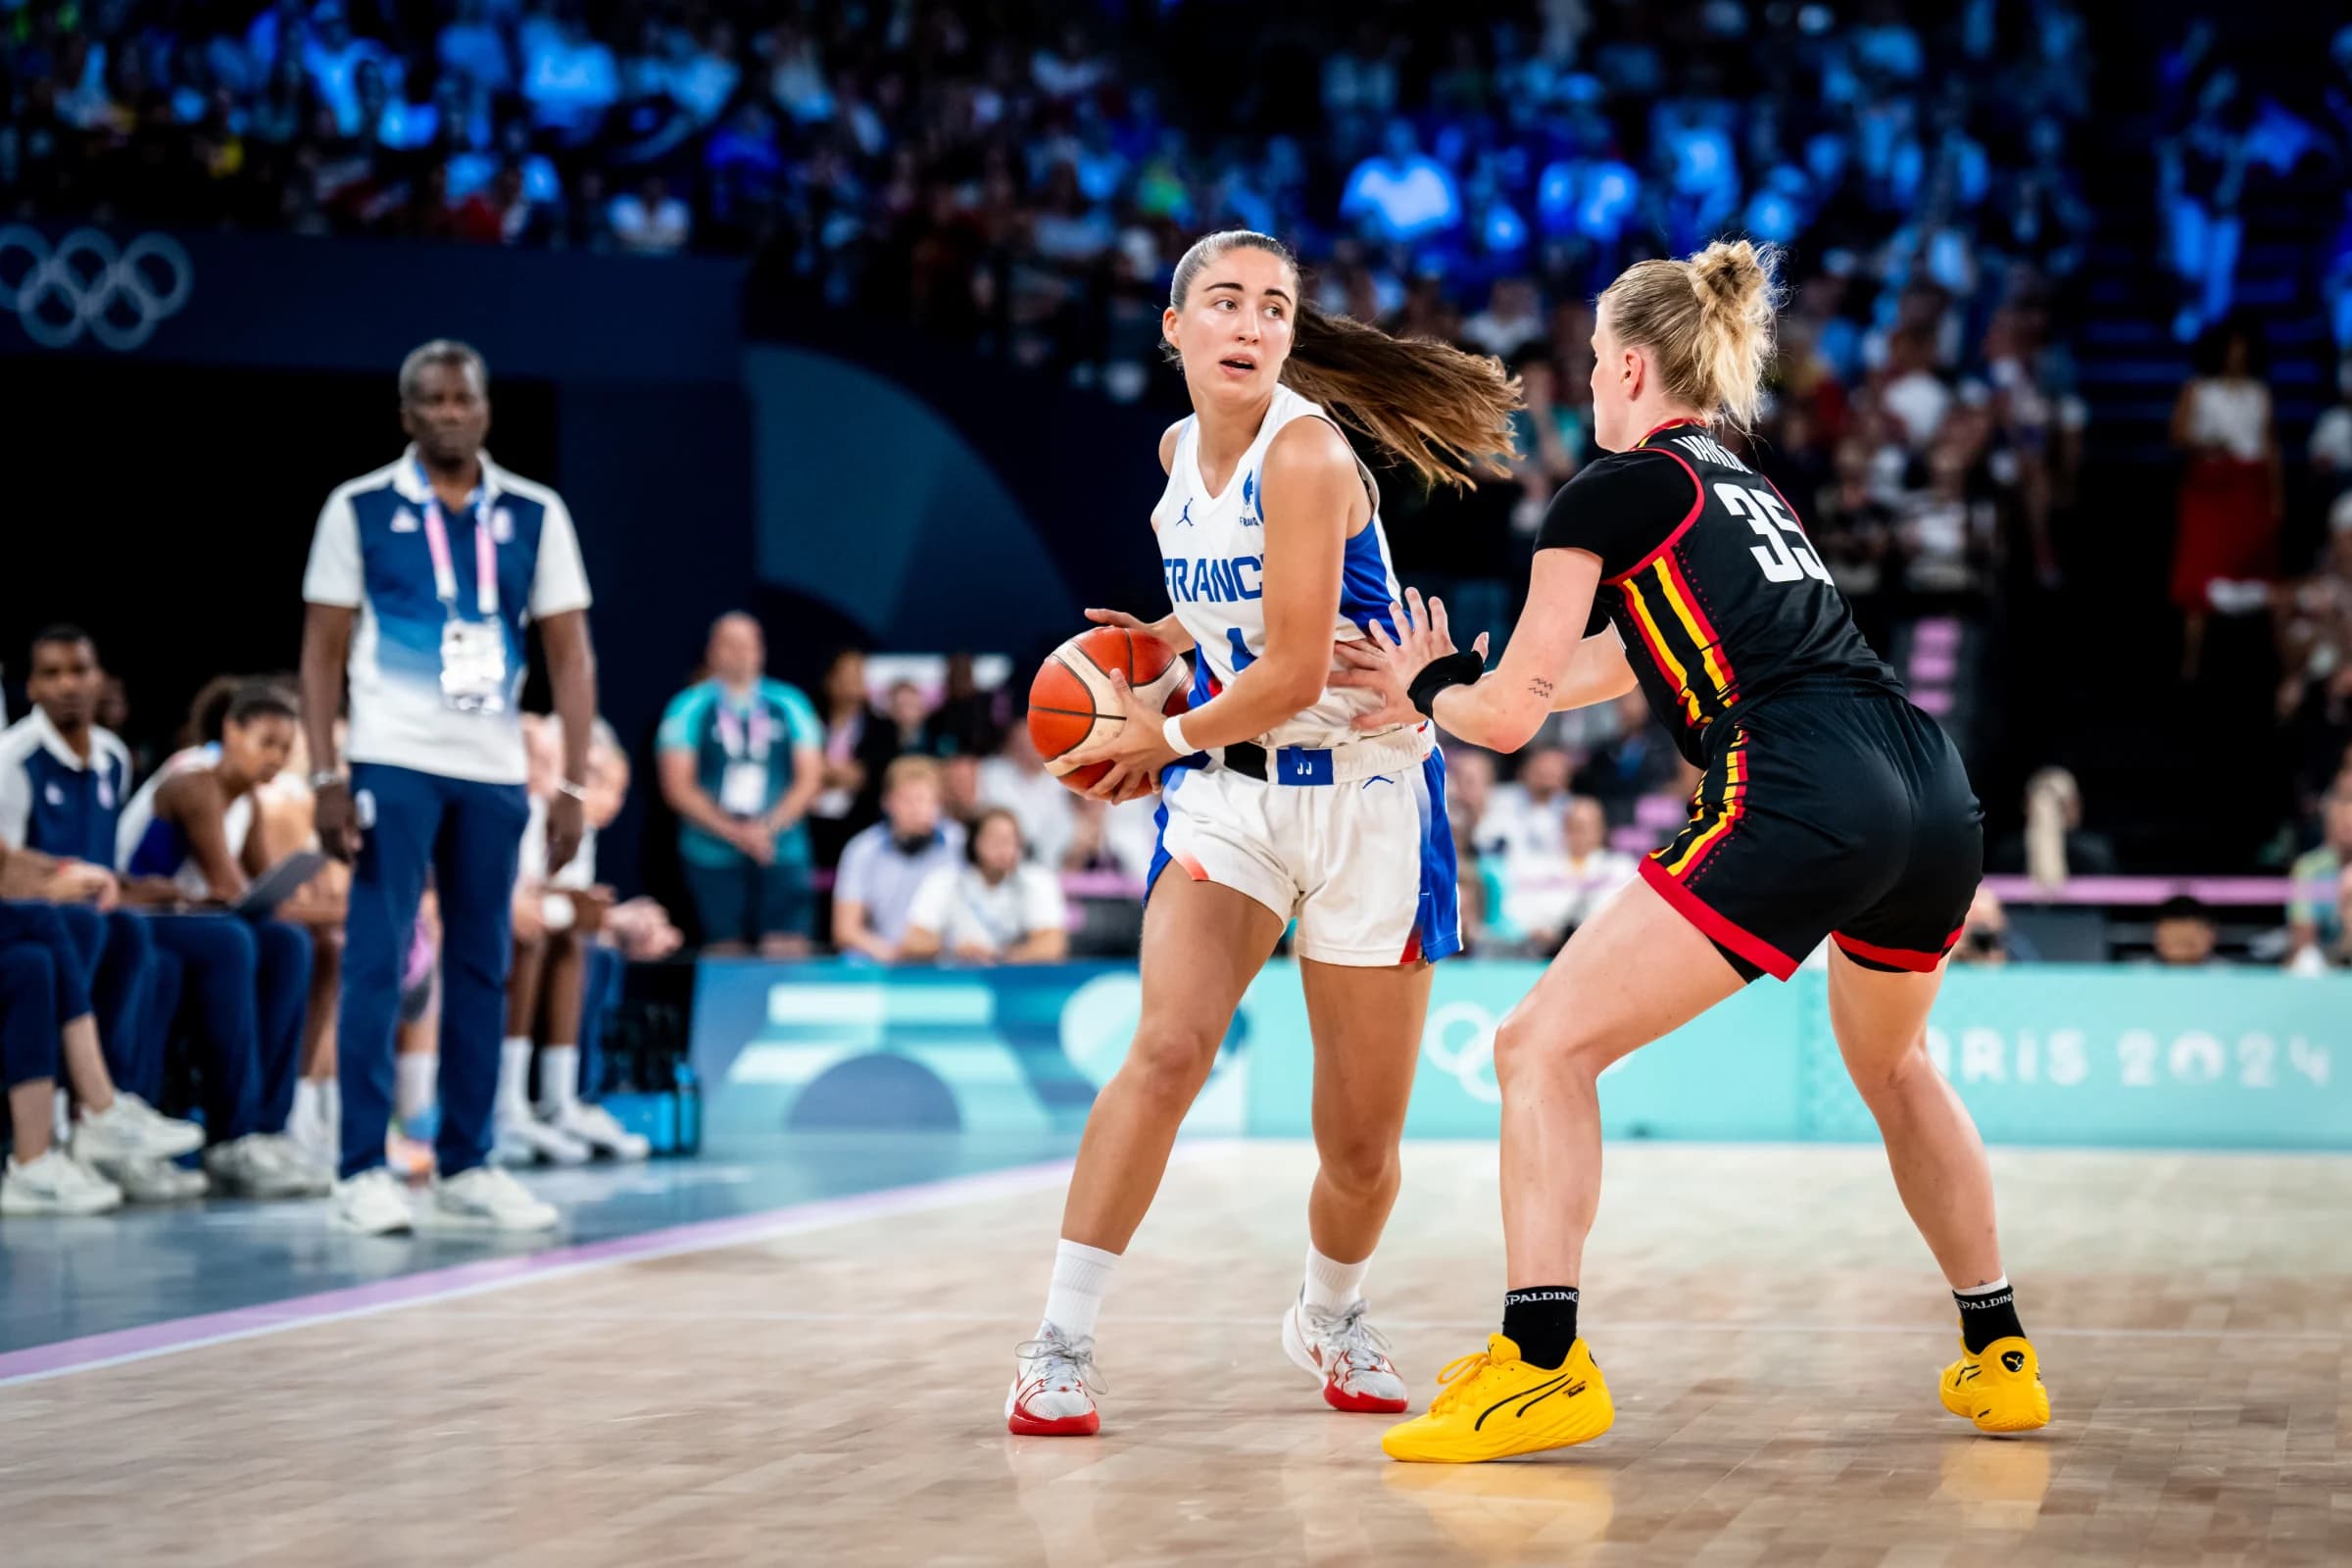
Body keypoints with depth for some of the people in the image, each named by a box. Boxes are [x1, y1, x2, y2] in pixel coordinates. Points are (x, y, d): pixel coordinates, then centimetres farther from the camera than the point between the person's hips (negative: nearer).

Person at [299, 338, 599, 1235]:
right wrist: (326, 778, -7)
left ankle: (464, 1170, 14)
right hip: (393, 763, -3)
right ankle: (363, 1173, -3)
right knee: (376, 960, -7)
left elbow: (571, 655, 7)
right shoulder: (360, 509, 2)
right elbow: (323, 651, 2)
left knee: (481, 967, 7)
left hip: (494, 772, 3)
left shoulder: (534, 514, 7)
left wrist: (574, 785, -1)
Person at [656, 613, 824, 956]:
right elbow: (678, 787, -2)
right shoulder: (689, 709, 3)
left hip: (782, 853, 1)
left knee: (788, 954, -10)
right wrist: (735, 833, -11)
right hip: (713, 857, -1)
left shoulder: (790, 706, 8)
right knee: (726, 960, -2)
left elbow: (810, 778, 6)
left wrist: (769, 828, -9)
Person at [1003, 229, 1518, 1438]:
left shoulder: (1306, 451, -17)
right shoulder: (1182, 450, 5)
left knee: (1362, 1142, 5)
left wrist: (1165, 739, -5)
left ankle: (1330, 1318, 35)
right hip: (1232, 790, 4)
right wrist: (1165, 637, 6)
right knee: (1167, 1047, -20)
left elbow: (1291, 676, -19)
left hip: (1366, 795, -4)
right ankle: (1060, 1345, -15)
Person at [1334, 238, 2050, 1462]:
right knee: (1891, 1066, 33)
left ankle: (1541, 1366, -10)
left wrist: (1429, 688, 29)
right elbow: (1613, 661, 42)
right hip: (1937, 799, 8)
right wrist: (1441, 689, 47)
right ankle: (1998, 1359, 37)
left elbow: (1506, 717, 8)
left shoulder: (1609, 495, 6)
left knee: (1545, 1047, -1)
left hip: (1799, 804, -8)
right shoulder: (1749, 493, 29)